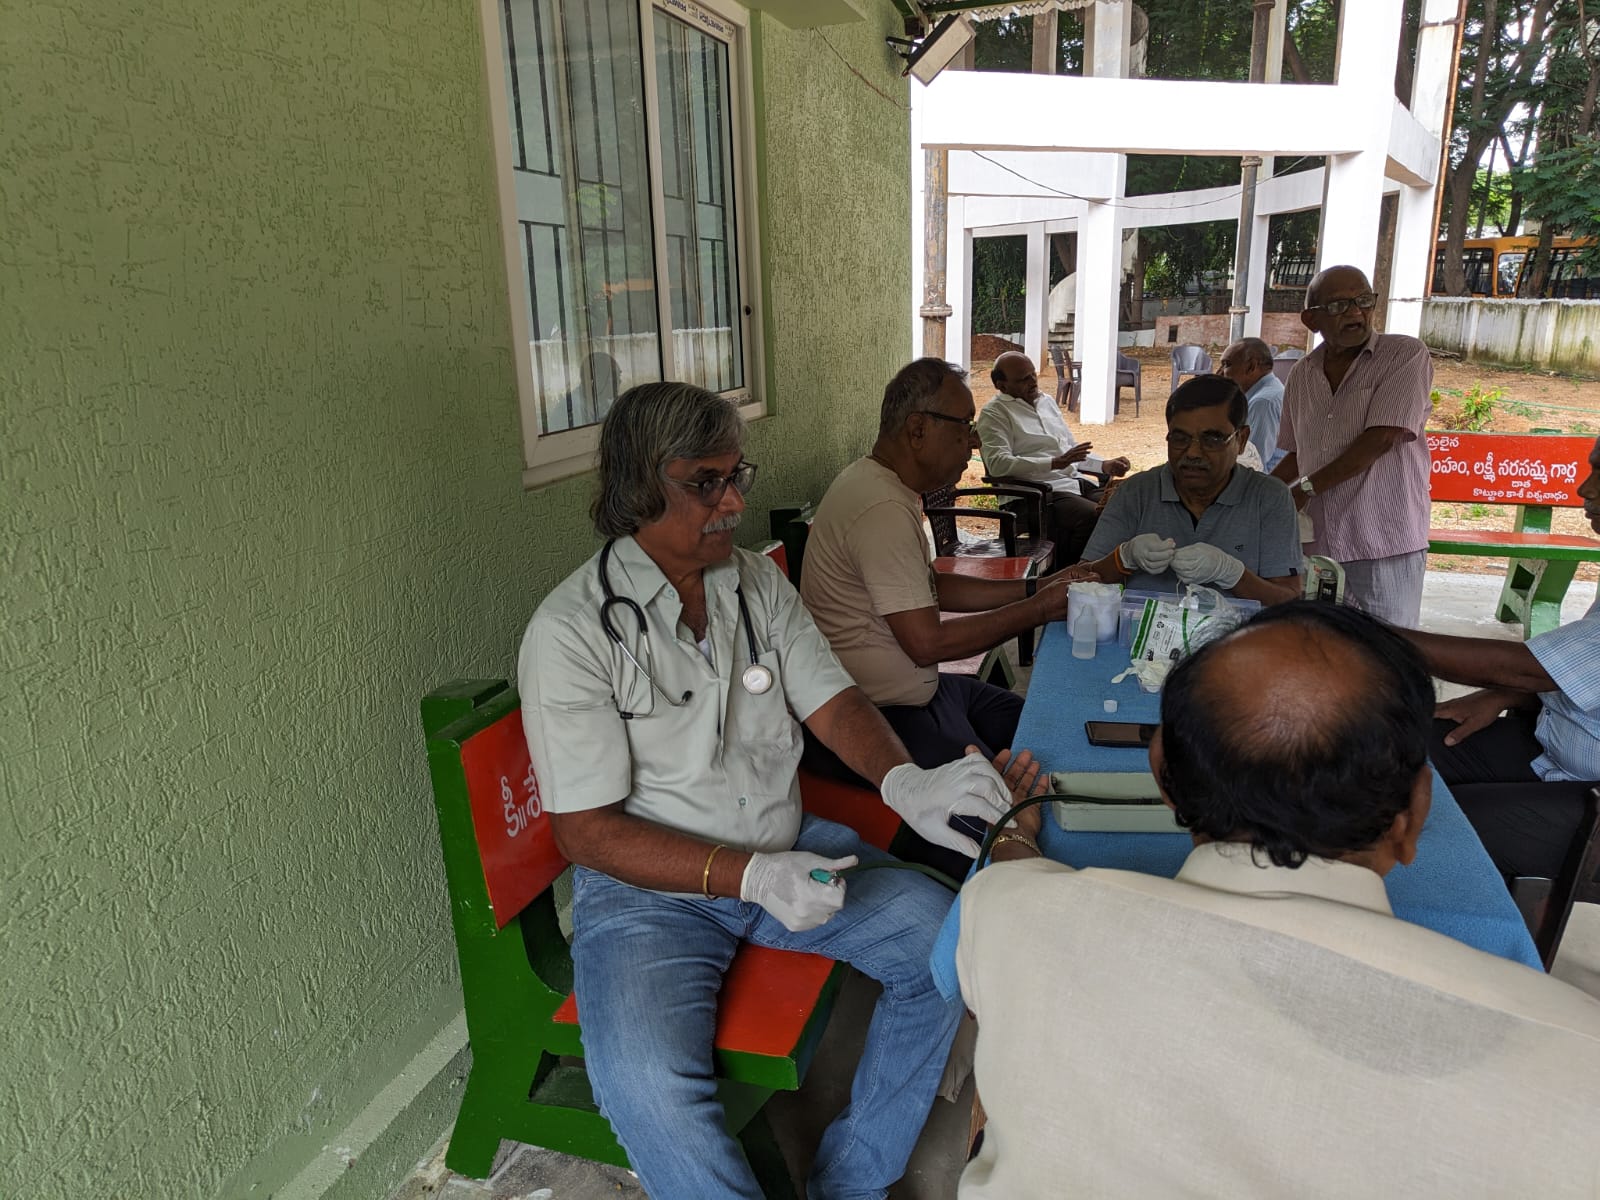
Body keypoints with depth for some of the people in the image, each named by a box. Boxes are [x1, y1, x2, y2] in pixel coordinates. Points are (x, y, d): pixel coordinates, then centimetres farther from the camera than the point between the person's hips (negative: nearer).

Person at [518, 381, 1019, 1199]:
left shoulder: (758, 583, 3)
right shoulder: (571, 632, -16)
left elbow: (829, 697, 2)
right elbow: (587, 831, -15)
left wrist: (905, 781, -20)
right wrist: (750, 877, -26)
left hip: (786, 849, 6)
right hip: (647, 886, -5)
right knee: (647, 1088, -30)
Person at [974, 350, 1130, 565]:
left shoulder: (1047, 401, 24)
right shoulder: (994, 414, -1)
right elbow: (998, 464, -17)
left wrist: (1104, 465, 14)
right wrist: (1056, 463, -20)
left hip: (1078, 483, 8)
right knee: (1095, 517, -31)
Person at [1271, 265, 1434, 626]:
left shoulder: (1406, 355, -4)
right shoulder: (1302, 374, 12)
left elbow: (1381, 439, -14)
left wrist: (1306, 488, -11)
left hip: (1385, 546, -4)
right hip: (1318, 545, 4)